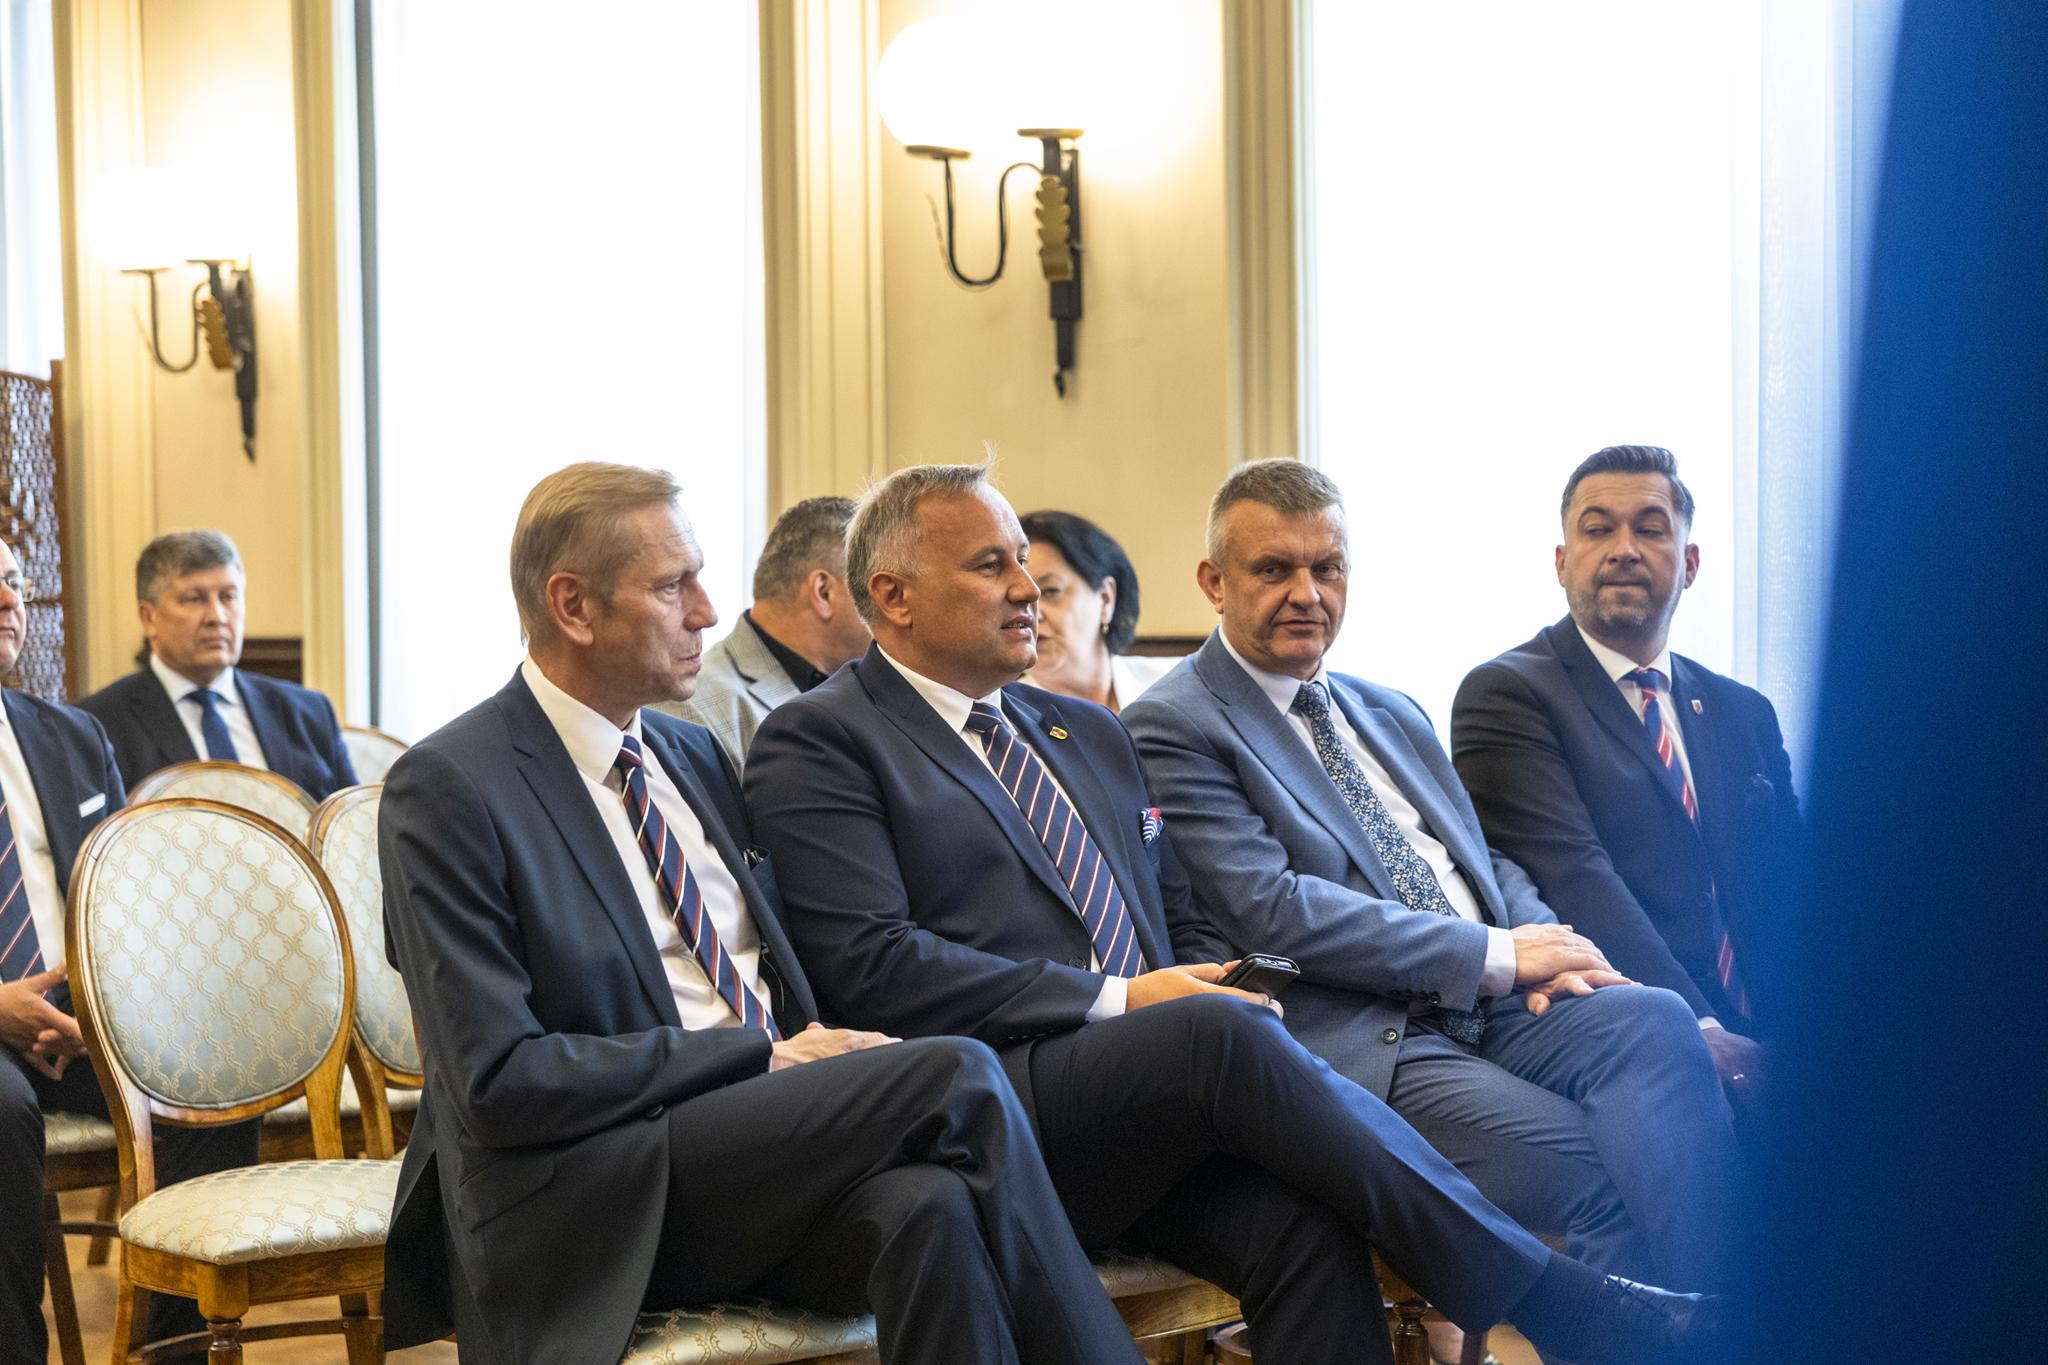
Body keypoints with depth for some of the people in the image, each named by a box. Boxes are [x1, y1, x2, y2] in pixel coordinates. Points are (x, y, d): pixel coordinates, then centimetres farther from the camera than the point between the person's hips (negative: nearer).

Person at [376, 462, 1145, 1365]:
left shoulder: (695, 756, 18)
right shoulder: (450, 789, -6)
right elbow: (498, 1080, -13)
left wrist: (819, 1050, -2)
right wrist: (764, 1056, -13)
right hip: (593, 1204, -6)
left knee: (931, 1209, -31)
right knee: (956, 1076, -25)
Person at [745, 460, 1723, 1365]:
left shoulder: (1091, 735, 26)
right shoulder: (818, 742, 4)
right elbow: (872, 968, -9)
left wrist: (1217, 986, 1)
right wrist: (1119, 1000, -12)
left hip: (1143, 1120, 6)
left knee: (1301, 1226, -27)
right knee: (1222, 1034, -31)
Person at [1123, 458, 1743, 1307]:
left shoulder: (1394, 717, 25)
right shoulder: (1172, 729, -1)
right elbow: (1274, 913, -12)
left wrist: (1545, 949, -3)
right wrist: (1496, 955, -13)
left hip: (1494, 1011, 7)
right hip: (1365, 1043, -7)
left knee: (1653, 1022, -25)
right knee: (1602, 1176, -28)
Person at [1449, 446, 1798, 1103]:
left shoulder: (1744, 714, 23)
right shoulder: (1505, 695, 2)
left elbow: (1791, 888, 16)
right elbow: (1576, 882, -11)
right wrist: (1697, 1031, -23)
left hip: (1759, 1031, 6)